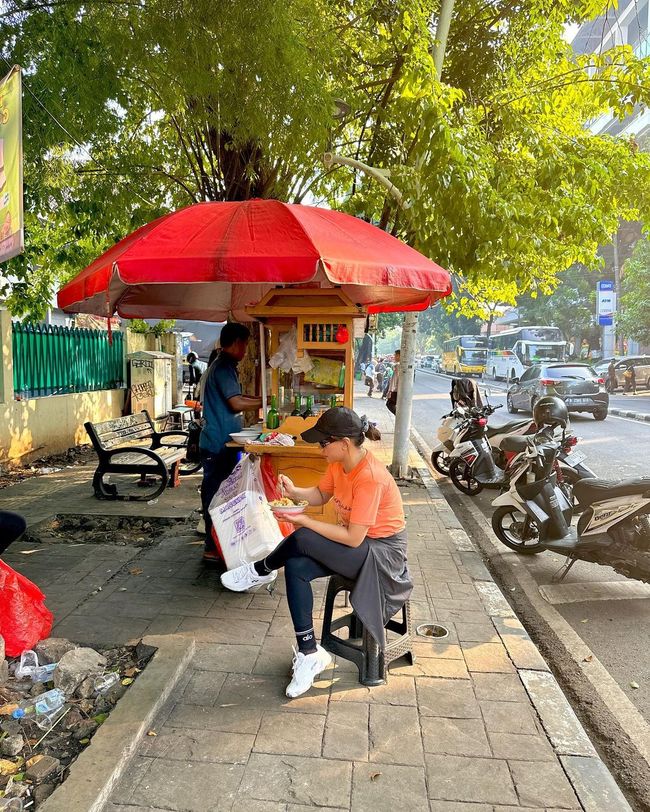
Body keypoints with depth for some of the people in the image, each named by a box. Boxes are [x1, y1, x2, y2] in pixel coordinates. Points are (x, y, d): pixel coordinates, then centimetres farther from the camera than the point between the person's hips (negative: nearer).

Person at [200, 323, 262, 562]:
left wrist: (260, 399, 14)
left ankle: (215, 543, 27)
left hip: (219, 442, 10)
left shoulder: (222, 365, 16)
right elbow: (236, 403, -23)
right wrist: (265, 402, -14)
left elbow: (233, 399, 22)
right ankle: (213, 548, 5)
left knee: (215, 493, 16)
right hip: (219, 445, -10)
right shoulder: (223, 367, -16)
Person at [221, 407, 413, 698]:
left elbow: (353, 538, -27)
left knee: (300, 540, -25)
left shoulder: (370, 478, -29)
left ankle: (261, 571, 4)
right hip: (354, 540, 8)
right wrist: (295, 492, -10)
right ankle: (309, 653, -5)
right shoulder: (340, 463, -3)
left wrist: (305, 520, -23)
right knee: (296, 567, -14)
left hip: (381, 552, -8)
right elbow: (321, 494, 11)